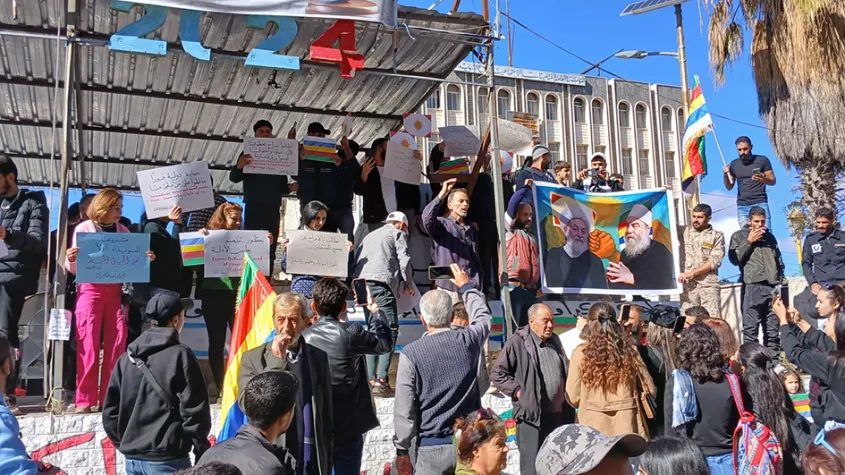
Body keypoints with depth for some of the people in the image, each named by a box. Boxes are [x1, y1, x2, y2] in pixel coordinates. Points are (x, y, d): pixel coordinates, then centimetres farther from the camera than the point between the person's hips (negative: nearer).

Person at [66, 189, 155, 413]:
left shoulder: (123, 230, 11)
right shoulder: (83, 229, 1)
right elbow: (74, 269, 1)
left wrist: (145, 259, -6)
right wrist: (70, 260, -21)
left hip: (115, 289, 3)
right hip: (90, 288, -3)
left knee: (117, 341, -1)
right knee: (88, 343, -7)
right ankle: (85, 399, -4)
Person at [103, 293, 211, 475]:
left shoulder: (127, 357, 9)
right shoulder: (179, 355, -10)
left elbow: (110, 411, 10)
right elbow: (194, 410, -12)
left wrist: (126, 445, 19)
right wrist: (202, 451, -2)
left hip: (132, 459, 6)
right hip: (167, 459, -6)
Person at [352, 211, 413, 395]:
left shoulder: (370, 236, 31)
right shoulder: (398, 234, 12)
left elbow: (356, 260, 23)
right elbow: (404, 261, 1)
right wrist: (408, 284, 13)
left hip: (362, 283, 7)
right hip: (382, 283, -7)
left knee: (373, 330, 13)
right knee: (390, 330, -7)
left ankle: (371, 379, 8)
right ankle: (381, 379, -18)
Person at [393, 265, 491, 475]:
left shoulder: (411, 354, -11)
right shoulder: (469, 341, -3)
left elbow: (404, 410, -8)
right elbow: (483, 317, 22)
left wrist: (402, 450, 4)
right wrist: (467, 286, 37)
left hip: (432, 447, -3)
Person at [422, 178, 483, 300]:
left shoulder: (471, 229, 20)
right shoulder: (442, 224, 2)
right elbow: (427, 219, -22)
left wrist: (478, 287, 12)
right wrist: (442, 193, -24)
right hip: (449, 289, -5)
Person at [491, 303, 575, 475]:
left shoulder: (555, 341, 13)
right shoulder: (517, 342, -9)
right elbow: (497, 374, -7)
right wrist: (518, 391, -13)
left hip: (558, 415, 7)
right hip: (532, 416, -6)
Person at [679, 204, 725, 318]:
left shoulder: (717, 236, 5)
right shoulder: (685, 232, 11)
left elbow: (715, 261, -5)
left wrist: (692, 273, -11)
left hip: (708, 284, -2)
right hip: (687, 284, 2)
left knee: (713, 320, -4)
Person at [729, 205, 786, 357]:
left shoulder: (769, 236, 19)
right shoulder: (739, 236, 8)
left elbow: (779, 261, 23)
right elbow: (734, 259, -4)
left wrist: (781, 281, 14)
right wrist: (749, 241, -5)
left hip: (773, 287, 4)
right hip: (752, 287, -4)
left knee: (773, 328, 6)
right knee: (750, 327, -7)